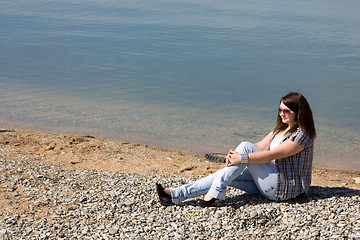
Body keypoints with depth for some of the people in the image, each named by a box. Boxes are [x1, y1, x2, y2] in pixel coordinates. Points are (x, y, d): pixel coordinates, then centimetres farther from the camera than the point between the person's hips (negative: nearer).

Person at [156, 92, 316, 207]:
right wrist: (234, 155, -10)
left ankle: (215, 191, -21)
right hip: (273, 182, 9)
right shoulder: (281, 129, 15)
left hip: (285, 188, -9)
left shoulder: (302, 135, -14)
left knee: (245, 146, -21)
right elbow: (261, 146, 7)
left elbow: (271, 155, -22)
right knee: (227, 174, -11)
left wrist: (241, 158, -25)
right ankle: (176, 195, -16)